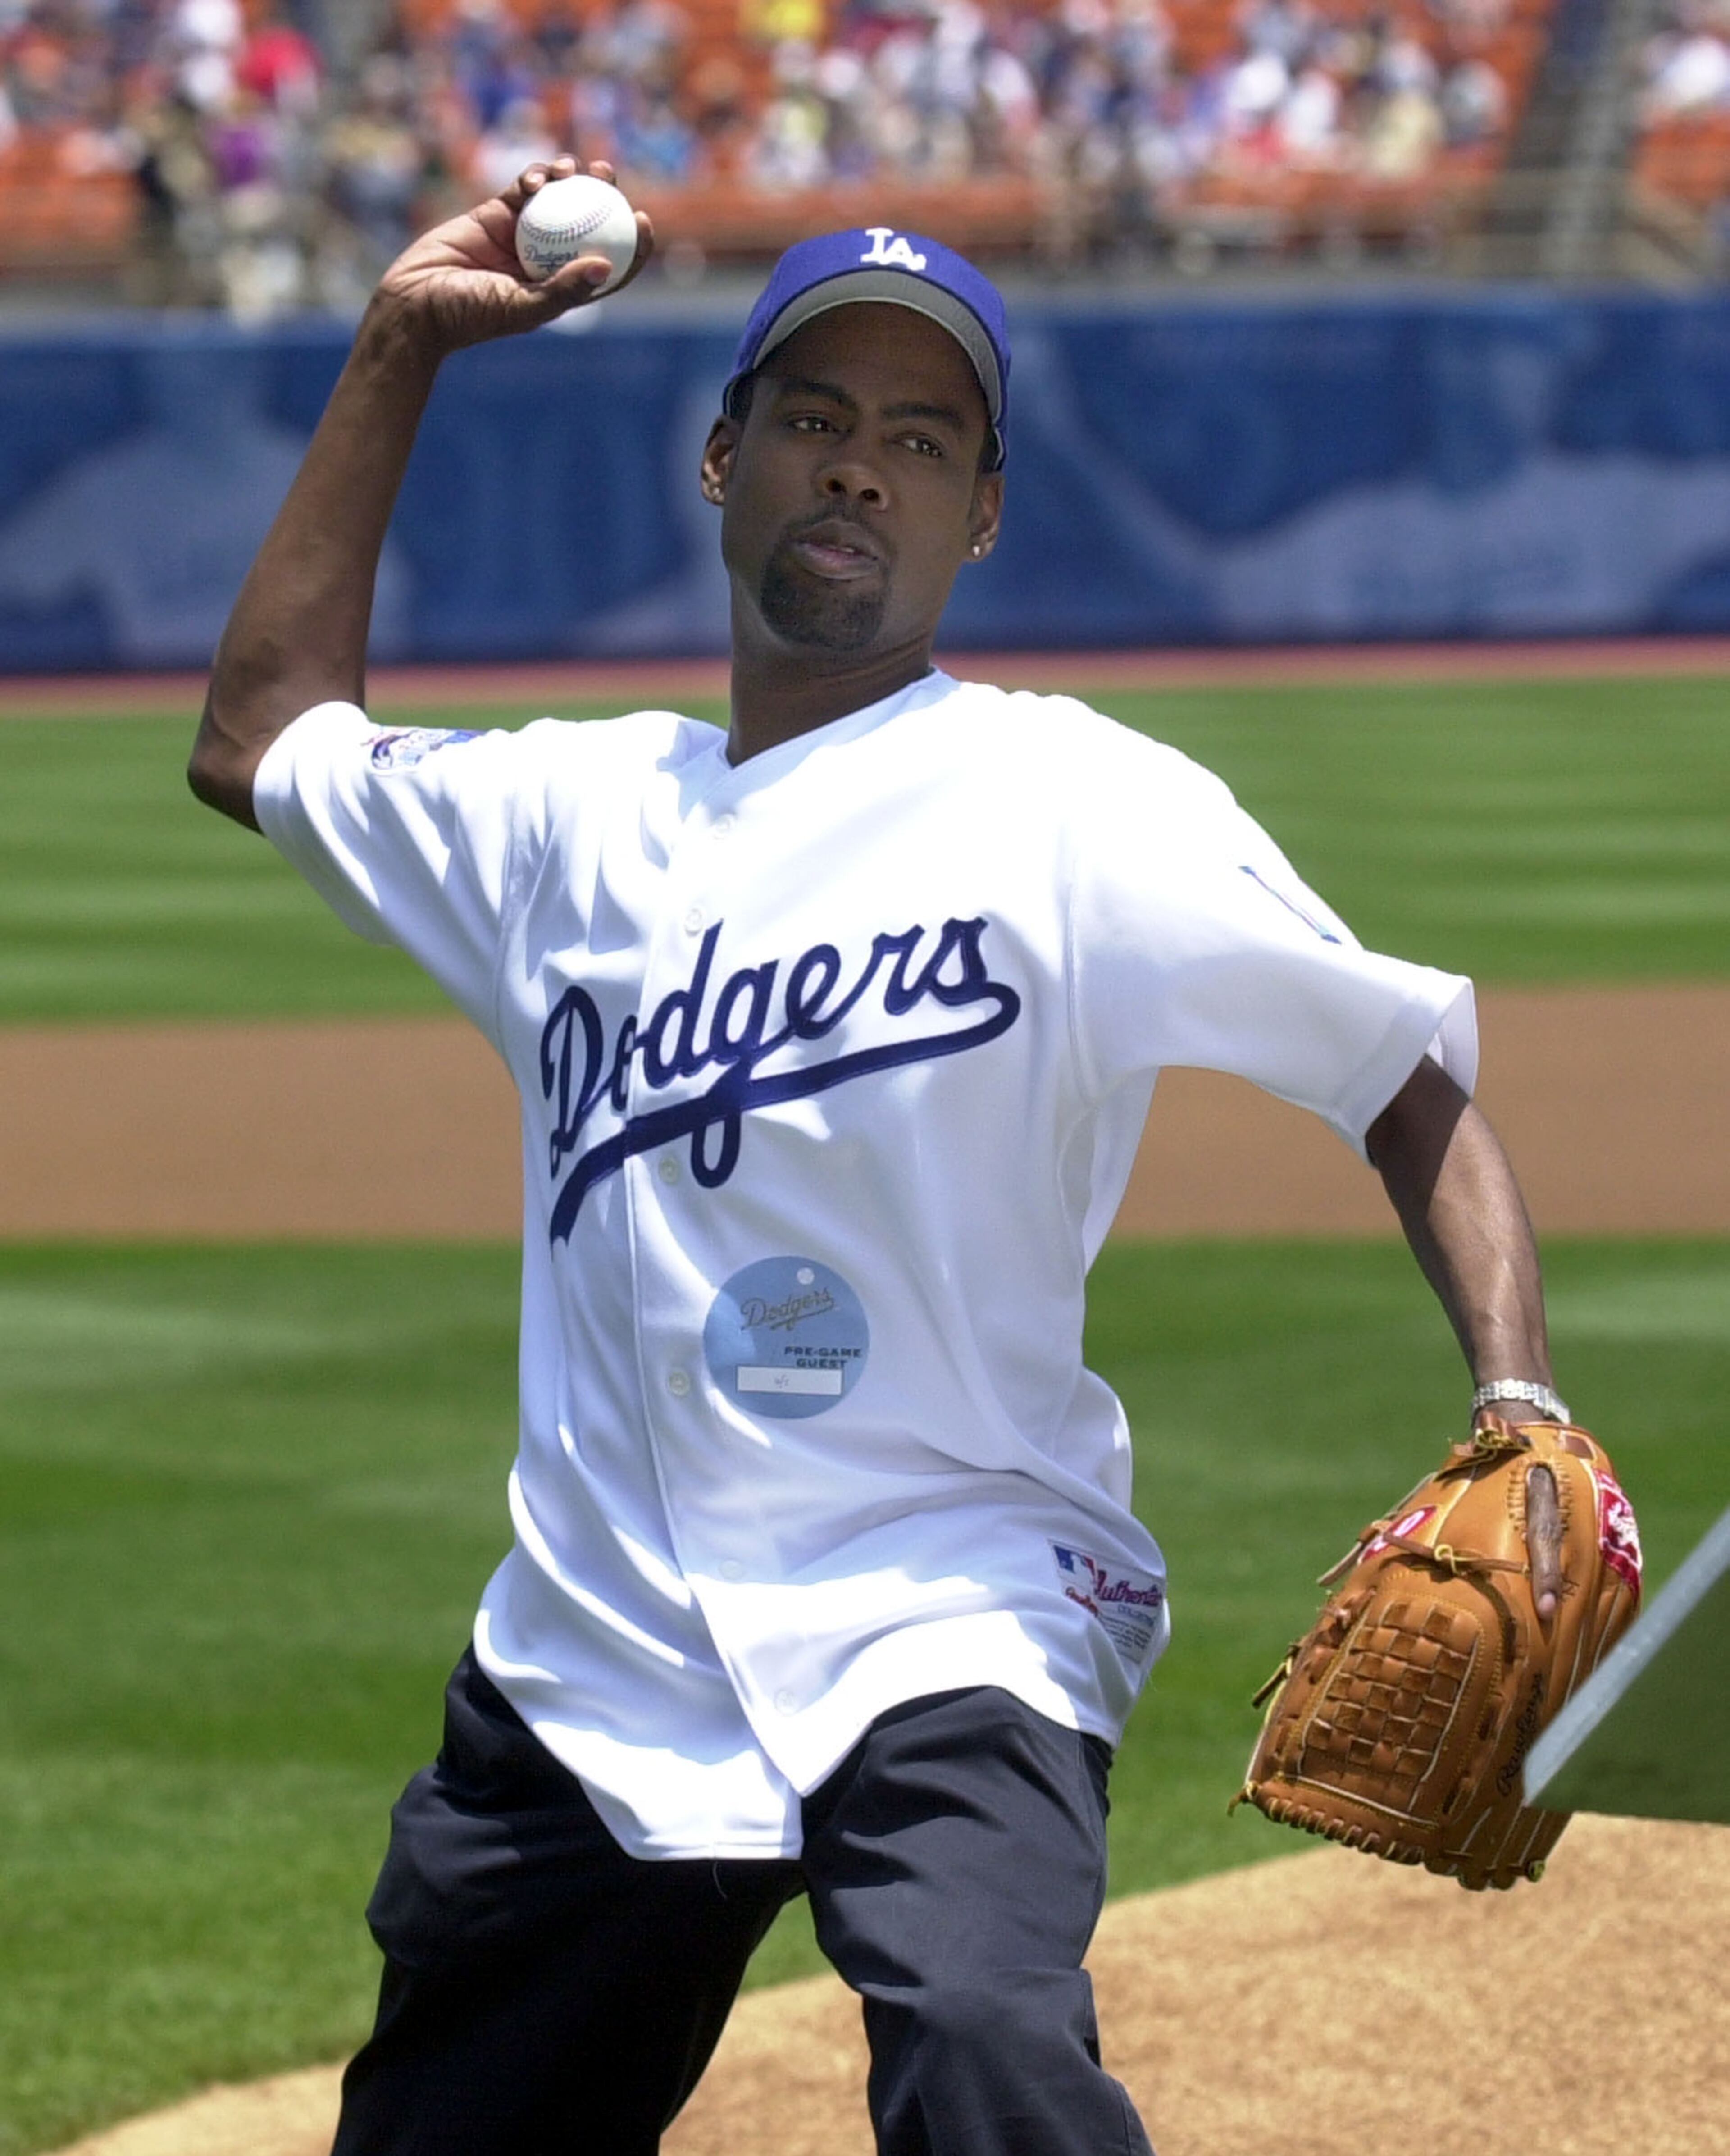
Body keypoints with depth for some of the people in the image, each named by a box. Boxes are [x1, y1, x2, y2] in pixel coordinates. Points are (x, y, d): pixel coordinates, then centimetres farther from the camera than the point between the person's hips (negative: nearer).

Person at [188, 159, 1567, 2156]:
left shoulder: (1075, 803, -2)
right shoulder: (578, 814, 14)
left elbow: (1414, 1089, -3)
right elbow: (263, 735, 28)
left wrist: (1522, 1420, -19)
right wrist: (396, 355, 23)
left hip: (945, 1635, -5)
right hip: (585, 1676, 6)